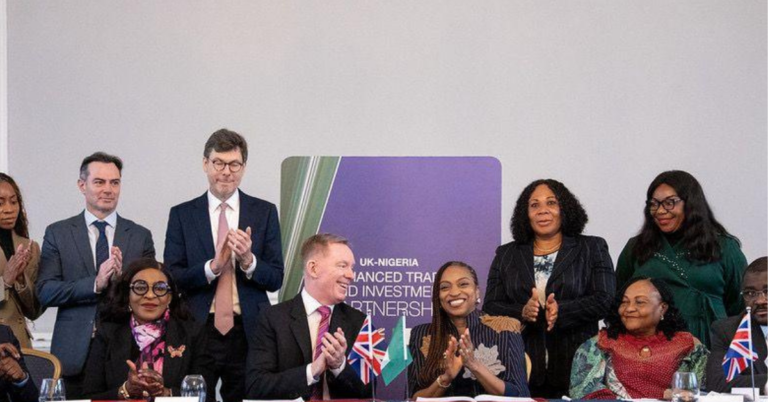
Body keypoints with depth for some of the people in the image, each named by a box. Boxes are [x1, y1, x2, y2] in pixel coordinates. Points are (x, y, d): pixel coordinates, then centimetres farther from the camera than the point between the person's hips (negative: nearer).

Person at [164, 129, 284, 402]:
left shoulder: (264, 212, 5)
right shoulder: (182, 215, 4)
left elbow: (276, 279, 3)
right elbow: (171, 277, -2)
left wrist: (248, 260, -17)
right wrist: (213, 266, -17)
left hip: (248, 333, 0)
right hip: (197, 331, 0)